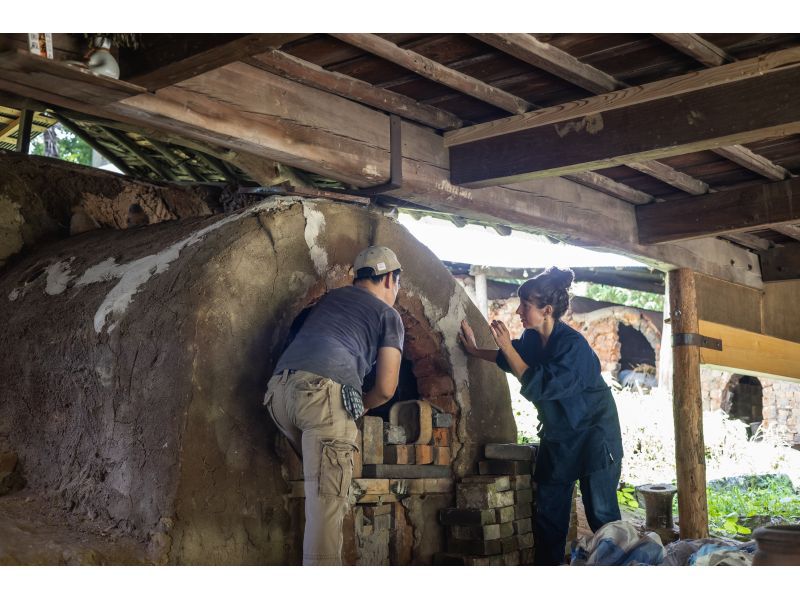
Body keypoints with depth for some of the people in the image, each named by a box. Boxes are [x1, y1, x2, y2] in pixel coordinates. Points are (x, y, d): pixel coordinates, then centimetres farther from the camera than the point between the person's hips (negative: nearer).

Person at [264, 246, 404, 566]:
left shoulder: (332, 297, 32)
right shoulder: (388, 315, 16)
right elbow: (386, 389, 9)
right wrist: (360, 406, 30)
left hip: (278, 390, 6)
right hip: (323, 392, -6)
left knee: (318, 475, 21)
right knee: (327, 498, -9)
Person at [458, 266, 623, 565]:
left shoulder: (573, 345, -25)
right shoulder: (533, 338, -3)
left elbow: (537, 386, -30)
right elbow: (515, 359, 20)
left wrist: (506, 346, -26)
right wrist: (474, 350, 16)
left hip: (593, 437, -8)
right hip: (557, 437, 8)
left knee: (601, 513, -6)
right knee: (548, 514, 9)